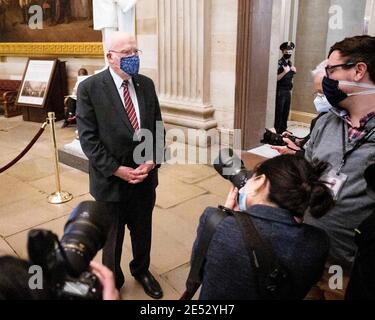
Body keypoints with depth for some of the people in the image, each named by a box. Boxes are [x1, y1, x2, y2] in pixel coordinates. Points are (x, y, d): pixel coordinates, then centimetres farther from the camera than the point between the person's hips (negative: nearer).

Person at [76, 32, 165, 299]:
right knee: (112, 236, 17)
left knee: (143, 231, 21)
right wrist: (116, 170, -17)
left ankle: (141, 270, 49)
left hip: (145, 176, 4)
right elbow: (88, 138, -14)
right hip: (111, 179, -4)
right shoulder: (90, 88, -12)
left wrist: (151, 161, -9)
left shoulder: (146, 84, 2)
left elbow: (158, 127, 5)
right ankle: (112, 280, 42)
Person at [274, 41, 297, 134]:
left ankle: (283, 132, 18)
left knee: (286, 113, 10)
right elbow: (276, 78, -17)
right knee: (278, 113, -6)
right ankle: (276, 132, 0)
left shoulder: (290, 63, 13)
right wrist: (285, 71, -26)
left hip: (288, 91, 8)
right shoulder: (279, 63, -10)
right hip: (280, 91, -8)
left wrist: (294, 71, 5)